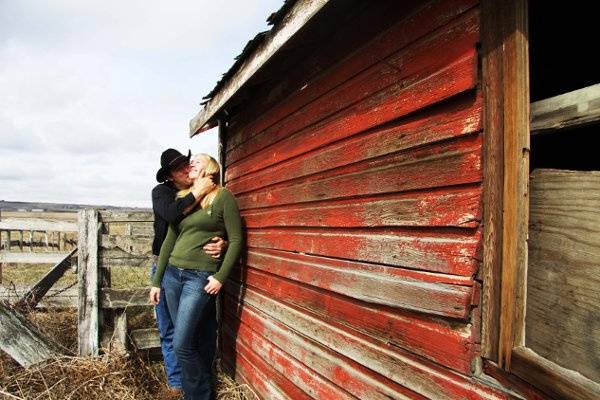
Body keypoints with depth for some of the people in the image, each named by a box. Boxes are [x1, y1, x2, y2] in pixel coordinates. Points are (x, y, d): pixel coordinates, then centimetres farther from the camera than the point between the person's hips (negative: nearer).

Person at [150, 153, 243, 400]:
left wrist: (221, 277, -12)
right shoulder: (181, 199, 13)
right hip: (172, 274, 6)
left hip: (200, 277, -5)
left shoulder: (223, 197, -3)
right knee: (198, 339, 11)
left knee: (182, 345, -7)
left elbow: (236, 240, -6)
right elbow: (169, 241, 15)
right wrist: (157, 281, 14)